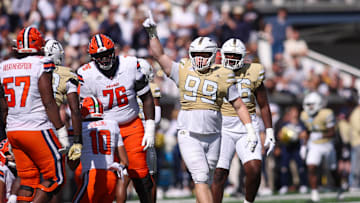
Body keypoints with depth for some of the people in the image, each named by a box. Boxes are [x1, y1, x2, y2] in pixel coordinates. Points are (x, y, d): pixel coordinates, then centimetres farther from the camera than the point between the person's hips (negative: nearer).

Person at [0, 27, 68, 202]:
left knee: (28, 179, 12)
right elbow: (48, 102, -13)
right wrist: (61, 132, -9)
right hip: (37, 129, -6)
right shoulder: (41, 65, -9)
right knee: (54, 178, 2)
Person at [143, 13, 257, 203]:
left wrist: (250, 130, 0)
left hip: (213, 136, 2)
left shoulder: (223, 77, 3)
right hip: (189, 135, -2)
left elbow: (239, 106, 7)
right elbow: (159, 55, 4)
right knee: (200, 178, -14)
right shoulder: (183, 71, 3)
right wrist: (152, 33, -6)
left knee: (205, 180, 10)